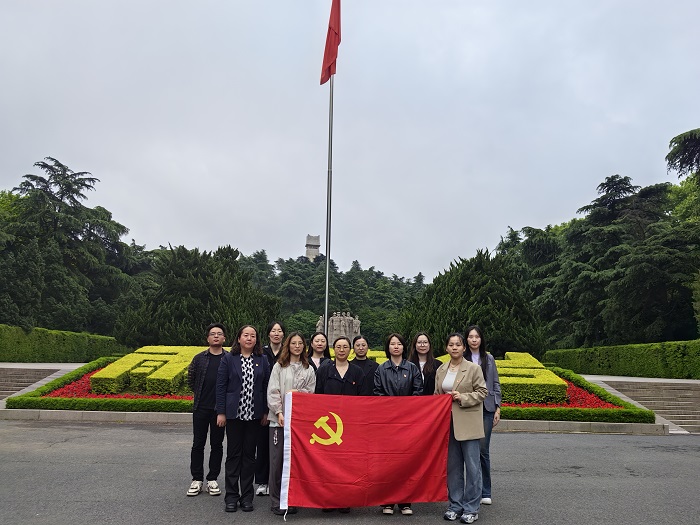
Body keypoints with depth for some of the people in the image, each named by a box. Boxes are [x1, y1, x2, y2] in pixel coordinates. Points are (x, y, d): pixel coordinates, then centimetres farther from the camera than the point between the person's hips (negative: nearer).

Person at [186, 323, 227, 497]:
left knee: (217, 444, 7)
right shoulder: (199, 358, 3)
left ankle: (212, 479, 19)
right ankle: (197, 479, 18)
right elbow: (190, 379, 13)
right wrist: (200, 394, 11)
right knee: (198, 444, 7)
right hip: (201, 408, 1)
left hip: (220, 409, -1)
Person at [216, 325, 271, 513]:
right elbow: (221, 386, -2)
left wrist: (266, 411, 1)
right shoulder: (228, 359, -1)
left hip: (254, 414, 2)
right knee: (233, 454, 6)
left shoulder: (262, 360, 4)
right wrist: (221, 412, -6)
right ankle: (231, 496, 17)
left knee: (249, 454, 8)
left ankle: (246, 496, 19)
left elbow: (266, 387, 5)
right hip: (234, 413, -1)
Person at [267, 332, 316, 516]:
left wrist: (297, 392, -11)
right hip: (279, 418, -1)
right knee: (277, 459, 0)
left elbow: (310, 393, 7)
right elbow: (272, 392, -2)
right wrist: (279, 412, -14)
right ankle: (276, 500, 11)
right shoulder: (279, 366, 5)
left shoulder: (309, 370, 10)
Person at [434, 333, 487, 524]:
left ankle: (471, 508, 13)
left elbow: (482, 392, -5)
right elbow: (437, 395, 14)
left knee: (472, 465, 1)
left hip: (468, 424, -4)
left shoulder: (473, 368, -4)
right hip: (447, 423, 4)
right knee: (452, 466, 11)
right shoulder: (441, 370, 8)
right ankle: (455, 505, 22)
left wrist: (463, 398, -16)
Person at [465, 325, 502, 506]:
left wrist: (497, 408, 6)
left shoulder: (489, 359, 9)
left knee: (483, 449, 2)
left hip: (486, 408, 1)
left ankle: (485, 492, 13)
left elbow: (496, 384, 11)